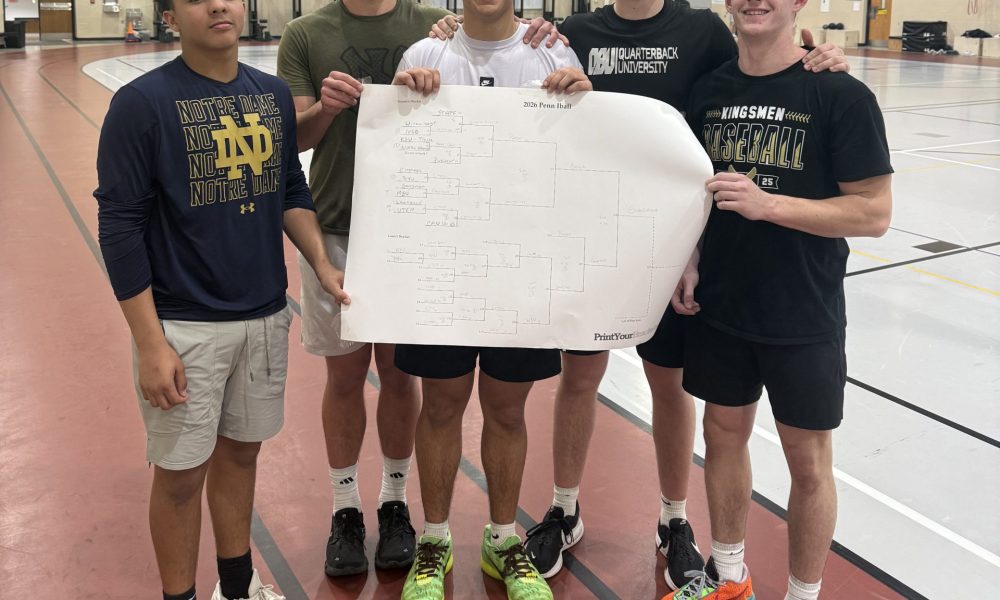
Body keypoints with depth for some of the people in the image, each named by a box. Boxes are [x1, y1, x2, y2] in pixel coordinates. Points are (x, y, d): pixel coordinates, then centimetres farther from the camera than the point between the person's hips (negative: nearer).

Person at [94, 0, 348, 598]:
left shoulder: (275, 94, 4)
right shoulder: (142, 103, -11)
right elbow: (120, 226, -12)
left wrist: (323, 264, -3)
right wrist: (150, 344, -15)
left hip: (266, 315, 5)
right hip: (184, 325, -4)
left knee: (241, 452, 18)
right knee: (181, 473, 8)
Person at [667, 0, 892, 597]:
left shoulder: (840, 95, -13)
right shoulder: (709, 89, 2)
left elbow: (874, 213, -14)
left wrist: (766, 203, -24)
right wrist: (690, 260, -3)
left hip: (804, 320, -4)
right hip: (719, 309, 5)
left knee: (808, 461, 9)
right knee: (724, 436, 17)